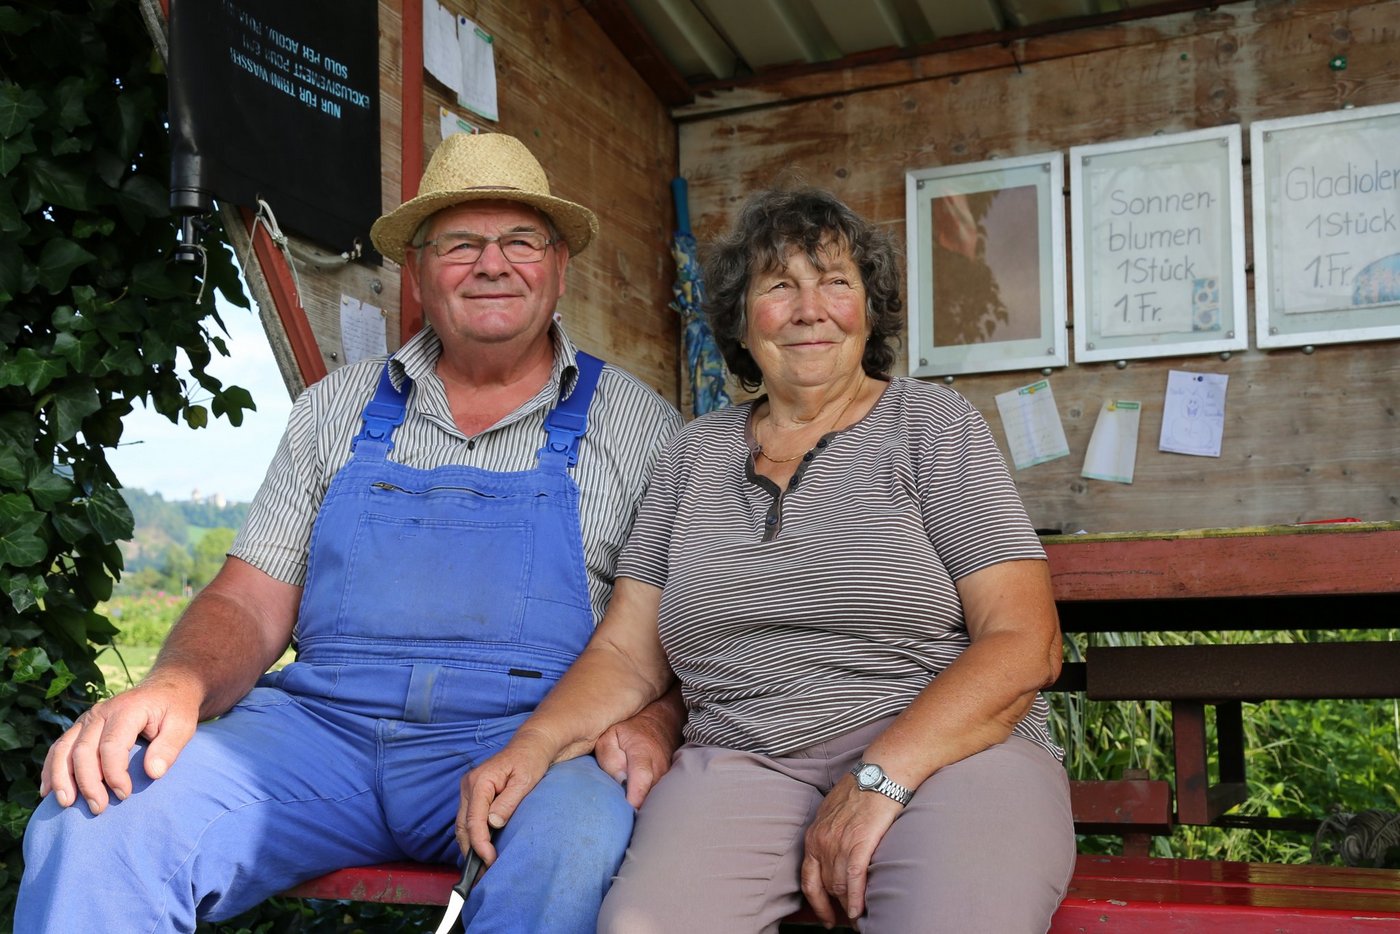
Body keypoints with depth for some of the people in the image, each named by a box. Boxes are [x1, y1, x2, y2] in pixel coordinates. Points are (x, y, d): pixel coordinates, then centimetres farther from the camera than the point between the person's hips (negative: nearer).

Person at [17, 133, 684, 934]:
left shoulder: (638, 425, 8)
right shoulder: (338, 410, 14)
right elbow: (252, 604, 11)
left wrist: (650, 722, -18)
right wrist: (179, 685, -11)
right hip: (324, 724, 2)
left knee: (580, 840, -37)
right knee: (93, 822, -23)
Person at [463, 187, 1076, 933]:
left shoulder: (933, 425, 5)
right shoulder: (695, 454, 15)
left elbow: (1023, 644, -4)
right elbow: (627, 653, 12)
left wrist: (879, 779, -16)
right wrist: (534, 743, -8)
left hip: (949, 749, -2)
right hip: (741, 761, 2)